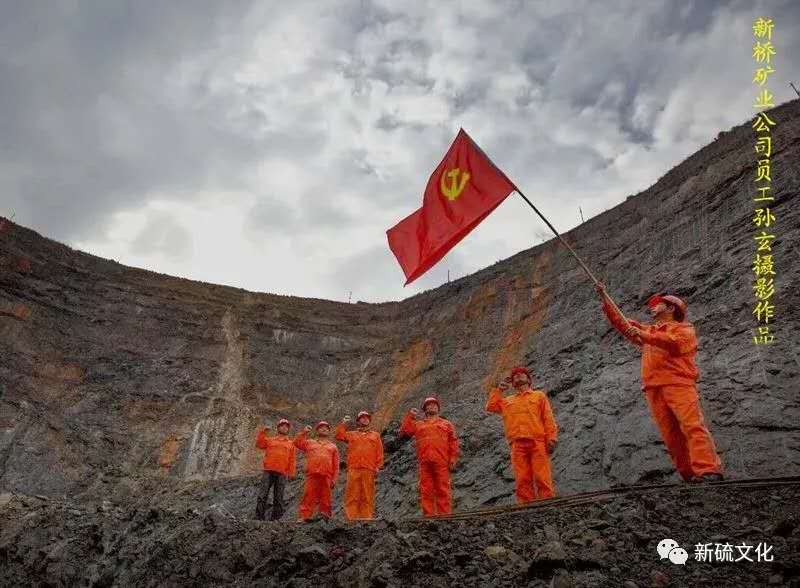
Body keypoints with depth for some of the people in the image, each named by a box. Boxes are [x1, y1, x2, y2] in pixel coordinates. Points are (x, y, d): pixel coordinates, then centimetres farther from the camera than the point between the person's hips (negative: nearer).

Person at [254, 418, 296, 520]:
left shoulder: (291, 443, 18)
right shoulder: (270, 440, 19)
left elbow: (292, 459, 10)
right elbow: (259, 444, 5)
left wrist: (292, 472, 0)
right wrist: (263, 432, -3)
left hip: (282, 473, 0)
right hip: (268, 471, 0)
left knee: (278, 498, 0)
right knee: (262, 495, -8)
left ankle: (274, 518, 4)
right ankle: (259, 518, -6)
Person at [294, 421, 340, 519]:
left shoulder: (333, 446, 19)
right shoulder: (310, 443, 21)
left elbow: (336, 465, 13)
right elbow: (297, 443, 7)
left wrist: (334, 479, 3)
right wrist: (304, 432, 1)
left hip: (327, 477, 1)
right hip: (312, 475, 0)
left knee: (325, 498, 1)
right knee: (309, 497, -5)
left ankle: (326, 517, 7)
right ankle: (304, 517, -3)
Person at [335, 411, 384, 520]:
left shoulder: (375, 435, 20)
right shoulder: (351, 434, 23)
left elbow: (379, 452, 12)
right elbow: (339, 436, 9)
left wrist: (378, 465, 1)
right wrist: (343, 423, 3)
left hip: (369, 470, 0)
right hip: (353, 470, 0)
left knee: (367, 496, -4)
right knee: (352, 495, -5)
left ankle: (367, 518, -3)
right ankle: (351, 518, -6)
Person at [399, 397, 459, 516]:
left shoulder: (446, 424, 21)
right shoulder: (418, 424, 24)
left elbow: (453, 442, 11)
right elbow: (404, 431, 12)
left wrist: (453, 458, -1)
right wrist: (410, 416, 9)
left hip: (441, 462, -1)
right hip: (424, 462, 2)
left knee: (443, 490, -5)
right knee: (426, 490, -2)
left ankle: (445, 514, -4)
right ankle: (428, 515, 1)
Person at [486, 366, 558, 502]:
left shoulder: (539, 395, 20)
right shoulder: (508, 401, 28)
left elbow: (548, 419, 10)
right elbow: (491, 406, 15)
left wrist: (551, 438, -4)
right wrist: (499, 389, 23)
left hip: (538, 442, -2)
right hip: (517, 445, 2)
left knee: (542, 478, -11)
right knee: (523, 480, -5)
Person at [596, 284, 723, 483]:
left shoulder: (684, 328, 14)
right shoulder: (648, 331, 34)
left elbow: (673, 342, -8)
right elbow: (621, 322, 30)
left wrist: (643, 336, -14)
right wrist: (605, 297, 25)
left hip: (678, 383, -5)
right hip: (653, 388, 5)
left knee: (692, 426, -17)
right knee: (670, 434, -5)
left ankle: (709, 471, -23)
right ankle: (690, 474, -6)